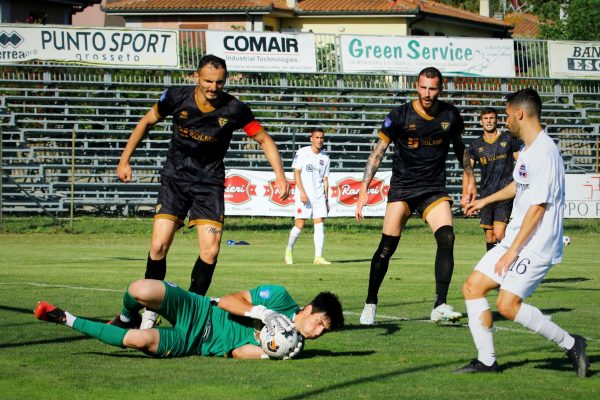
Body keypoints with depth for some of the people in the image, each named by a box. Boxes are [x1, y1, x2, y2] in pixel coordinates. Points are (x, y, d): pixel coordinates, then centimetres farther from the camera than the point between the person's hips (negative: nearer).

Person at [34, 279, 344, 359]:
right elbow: (228, 301, -8)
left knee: (141, 341, -28)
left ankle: (66, 320, -6)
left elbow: (237, 353, -6)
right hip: (196, 312, -2)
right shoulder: (280, 298, -9)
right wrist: (261, 312, -25)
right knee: (141, 290, -33)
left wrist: (269, 353, -26)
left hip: (190, 346, 2)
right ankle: (128, 318, 7)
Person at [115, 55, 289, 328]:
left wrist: (279, 174, -12)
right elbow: (147, 122, 7)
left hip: (209, 182, 0)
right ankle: (149, 311, 3)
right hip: (175, 177, 0)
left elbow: (264, 139, 0)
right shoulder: (177, 98, -10)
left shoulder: (234, 109, -12)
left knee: (210, 251, -13)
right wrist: (125, 160, 8)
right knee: (158, 246, -12)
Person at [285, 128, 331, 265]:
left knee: (320, 224, -5)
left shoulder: (325, 158, 12)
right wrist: (302, 191, -15)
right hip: (304, 195, -4)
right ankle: (289, 249, 18)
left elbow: (325, 179, 15)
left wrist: (326, 199, 11)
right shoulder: (302, 153, 0)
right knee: (300, 224, -7)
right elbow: (296, 173, -4)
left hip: (319, 196, 4)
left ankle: (318, 257, -7)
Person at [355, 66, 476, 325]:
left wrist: (470, 178, 21)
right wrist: (364, 188, -12)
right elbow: (378, 152, -5)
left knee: (446, 238, -19)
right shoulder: (400, 116, -9)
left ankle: (440, 306, -17)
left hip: (434, 189, 2)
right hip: (402, 188, -2)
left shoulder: (450, 115, 0)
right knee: (387, 246, -8)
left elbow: (459, 146, 19)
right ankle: (370, 304, 9)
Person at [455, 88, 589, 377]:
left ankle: (570, 344, -3)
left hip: (537, 245, -10)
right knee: (473, 287, 5)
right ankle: (486, 361, 10)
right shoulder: (527, 150, 12)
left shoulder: (544, 152, -19)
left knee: (508, 304, -18)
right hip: (516, 241, 10)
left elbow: (538, 207, -22)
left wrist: (513, 250, -21)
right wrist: (486, 200, 46)